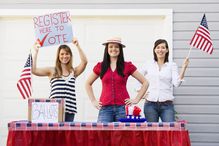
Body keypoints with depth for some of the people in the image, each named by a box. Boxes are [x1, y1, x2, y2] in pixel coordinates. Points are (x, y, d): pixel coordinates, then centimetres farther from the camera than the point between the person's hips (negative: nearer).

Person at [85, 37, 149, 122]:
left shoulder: (127, 66, 6)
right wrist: (93, 101, 12)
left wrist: (136, 99, 3)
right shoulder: (100, 66, 9)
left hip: (122, 107, -1)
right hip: (105, 108, 1)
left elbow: (145, 82, 10)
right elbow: (88, 84, 21)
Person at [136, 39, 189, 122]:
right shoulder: (148, 65, 8)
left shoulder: (172, 65, 5)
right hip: (150, 104, 1)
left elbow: (177, 83, -8)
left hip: (167, 105, -1)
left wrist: (184, 68, -14)